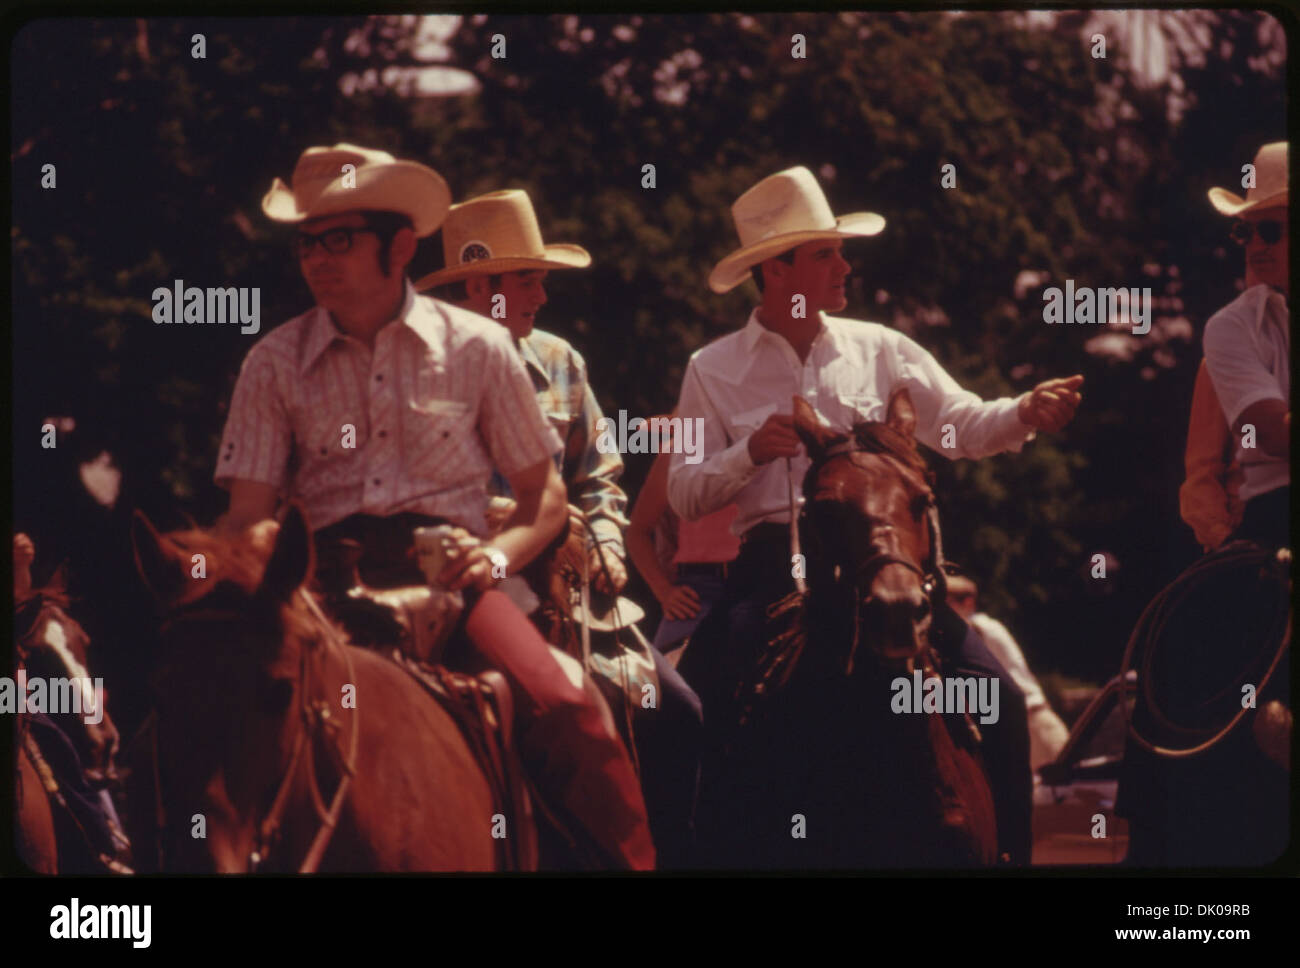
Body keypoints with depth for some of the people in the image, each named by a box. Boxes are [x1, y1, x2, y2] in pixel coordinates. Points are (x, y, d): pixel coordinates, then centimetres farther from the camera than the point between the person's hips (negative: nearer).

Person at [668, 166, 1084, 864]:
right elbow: (683, 494, 5)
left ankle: (1006, 853, -2)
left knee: (997, 697, -13)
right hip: (774, 565, -1)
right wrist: (749, 453, -12)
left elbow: (962, 428, 7)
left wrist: (1025, 414, -13)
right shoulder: (714, 369, 8)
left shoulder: (879, 350, 13)